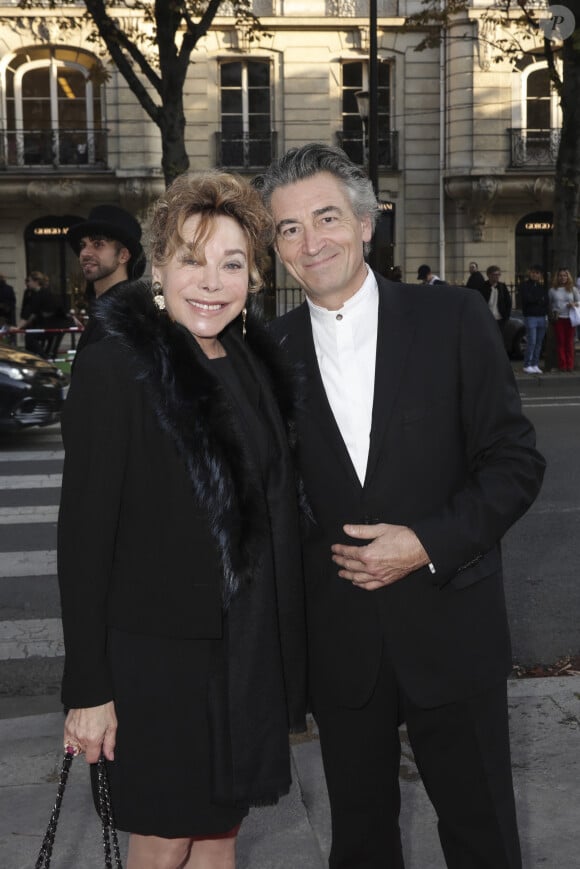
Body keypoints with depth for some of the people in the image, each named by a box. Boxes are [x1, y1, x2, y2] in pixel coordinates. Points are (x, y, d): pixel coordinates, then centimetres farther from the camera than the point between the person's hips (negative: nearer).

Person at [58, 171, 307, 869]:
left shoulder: (254, 364, 5)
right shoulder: (112, 369, -16)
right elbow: (83, 536, -15)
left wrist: (281, 647, 13)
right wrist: (87, 689, -15)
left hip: (247, 653, 6)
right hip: (157, 655, -6)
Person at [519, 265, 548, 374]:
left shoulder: (542, 286, 16)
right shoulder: (525, 285, 1)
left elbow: (546, 300, 7)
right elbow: (527, 299, -13)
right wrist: (540, 300, -3)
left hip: (542, 317, 5)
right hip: (530, 317, -5)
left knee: (539, 343, 4)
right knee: (531, 341, -10)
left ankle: (535, 364, 9)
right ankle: (527, 365, -5)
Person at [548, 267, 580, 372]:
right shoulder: (553, 290, 6)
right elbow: (549, 304, 11)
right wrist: (553, 311, -7)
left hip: (570, 318, 0)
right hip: (558, 318, 0)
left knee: (569, 342, 2)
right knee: (560, 342, -1)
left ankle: (570, 365, 7)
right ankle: (562, 364, 4)